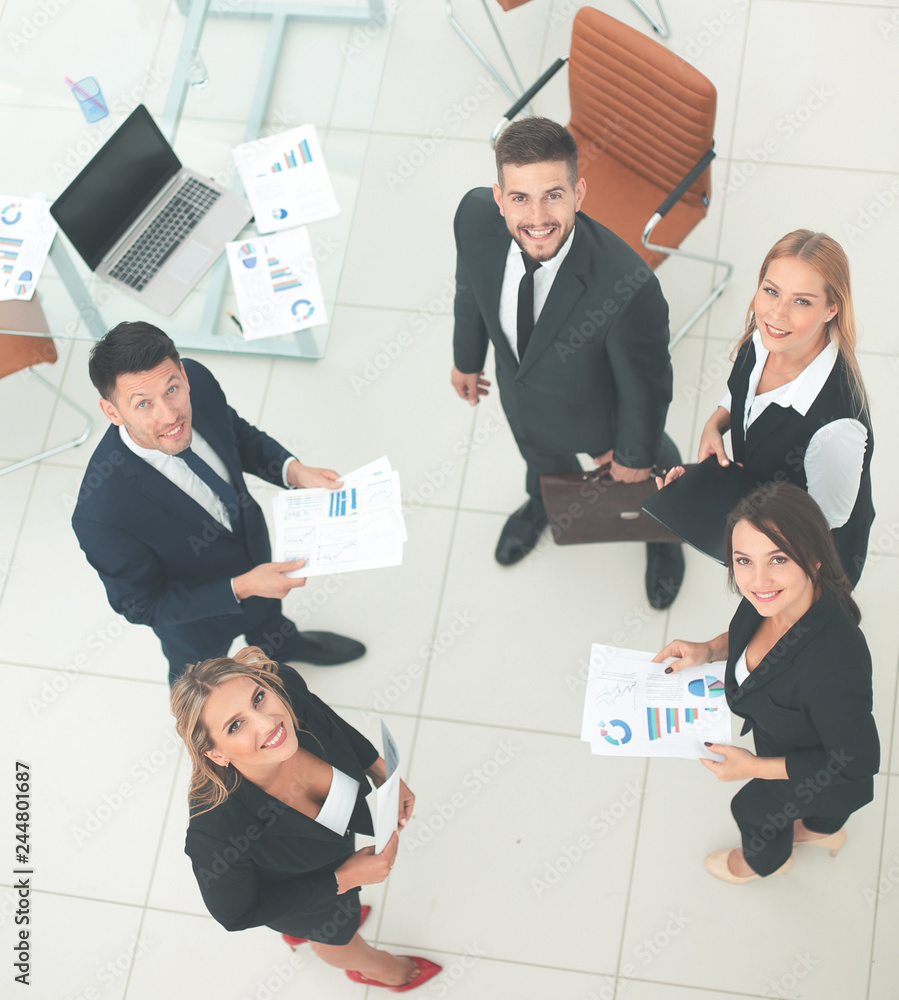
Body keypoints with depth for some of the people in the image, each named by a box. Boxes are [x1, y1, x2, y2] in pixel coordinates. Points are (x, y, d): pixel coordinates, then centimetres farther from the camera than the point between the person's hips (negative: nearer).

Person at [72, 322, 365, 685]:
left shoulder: (197, 380, -32)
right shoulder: (102, 515, -47)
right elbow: (142, 606, -28)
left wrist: (294, 471, -23)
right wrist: (241, 588, -34)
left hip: (251, 540, 5)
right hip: (194, 609, -4)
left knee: (266, 605, 39)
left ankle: (279, 644, 73)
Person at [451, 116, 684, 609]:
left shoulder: (628, 287, -48)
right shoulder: (475, 217, -34)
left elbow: (645, 384, -27)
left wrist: (634, 454, -10)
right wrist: (467, 357, 8)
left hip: (599, 411, -3)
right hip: (519, 392, 3)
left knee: (647, 463, 33)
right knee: (540, 457, 38)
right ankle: (545, 503, 75)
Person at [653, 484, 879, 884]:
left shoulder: (835, 666, -50)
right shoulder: (774, 598, -28)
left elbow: (856, 763, -32)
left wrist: (754, 767, -27)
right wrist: (709, 649, -16)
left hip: (823, 778, -5)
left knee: (753, 808, 27)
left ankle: (765, 861, 63)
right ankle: (824, 830, 74)